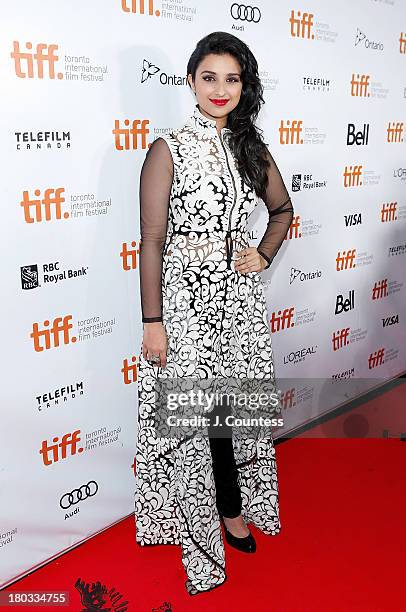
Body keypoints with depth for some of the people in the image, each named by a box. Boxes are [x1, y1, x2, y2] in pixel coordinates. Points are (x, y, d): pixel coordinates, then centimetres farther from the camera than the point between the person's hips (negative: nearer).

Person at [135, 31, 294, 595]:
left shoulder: (252, 149, 8)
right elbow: (152, 241, -9)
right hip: (187, 296, -4)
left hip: (241, 294, 5)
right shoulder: (168, 150, -6)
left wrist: (264, 256, 5)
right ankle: (228, 510, 28)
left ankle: (234, 505, 37)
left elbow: (282, 210, 23)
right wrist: (153, 322, -12)